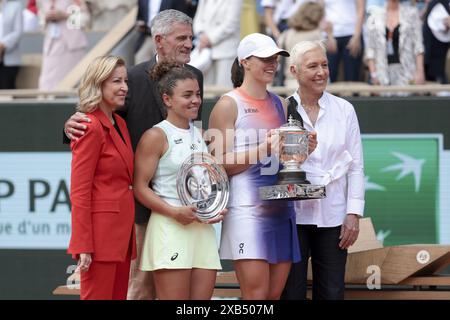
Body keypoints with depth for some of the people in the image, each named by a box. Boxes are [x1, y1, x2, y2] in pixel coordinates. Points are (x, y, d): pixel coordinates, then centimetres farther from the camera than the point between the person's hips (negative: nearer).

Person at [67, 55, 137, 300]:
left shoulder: (120, 124, 15)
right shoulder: (92, 127, -12)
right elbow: (79, 192, -15)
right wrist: (83, 247, -19)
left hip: (122, 230, 9)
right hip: (101, 231, -9)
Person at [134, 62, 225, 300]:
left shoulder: (200, 136, 17)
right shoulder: (156, 136, -4)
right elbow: (140, 188, -8)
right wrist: (174, 212, -19)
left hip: (203, 229, 7)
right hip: (170, 229, -7)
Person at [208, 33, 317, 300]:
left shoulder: (281, 105, 17)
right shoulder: (229, 105, -2)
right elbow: (220, 163, -9)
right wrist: (263, 149, -18)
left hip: (281, 208, 6)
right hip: (248, 210, -6)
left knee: (275, 294, 5)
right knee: (256, 294, -12)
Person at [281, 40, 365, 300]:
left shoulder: (344, 110, 5)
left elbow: (356, 166, 6)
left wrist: (354, 213, 0)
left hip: (333, 217, 2)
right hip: (293, 215, -2)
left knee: (332, 292, 3)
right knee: (292, 291, 2)